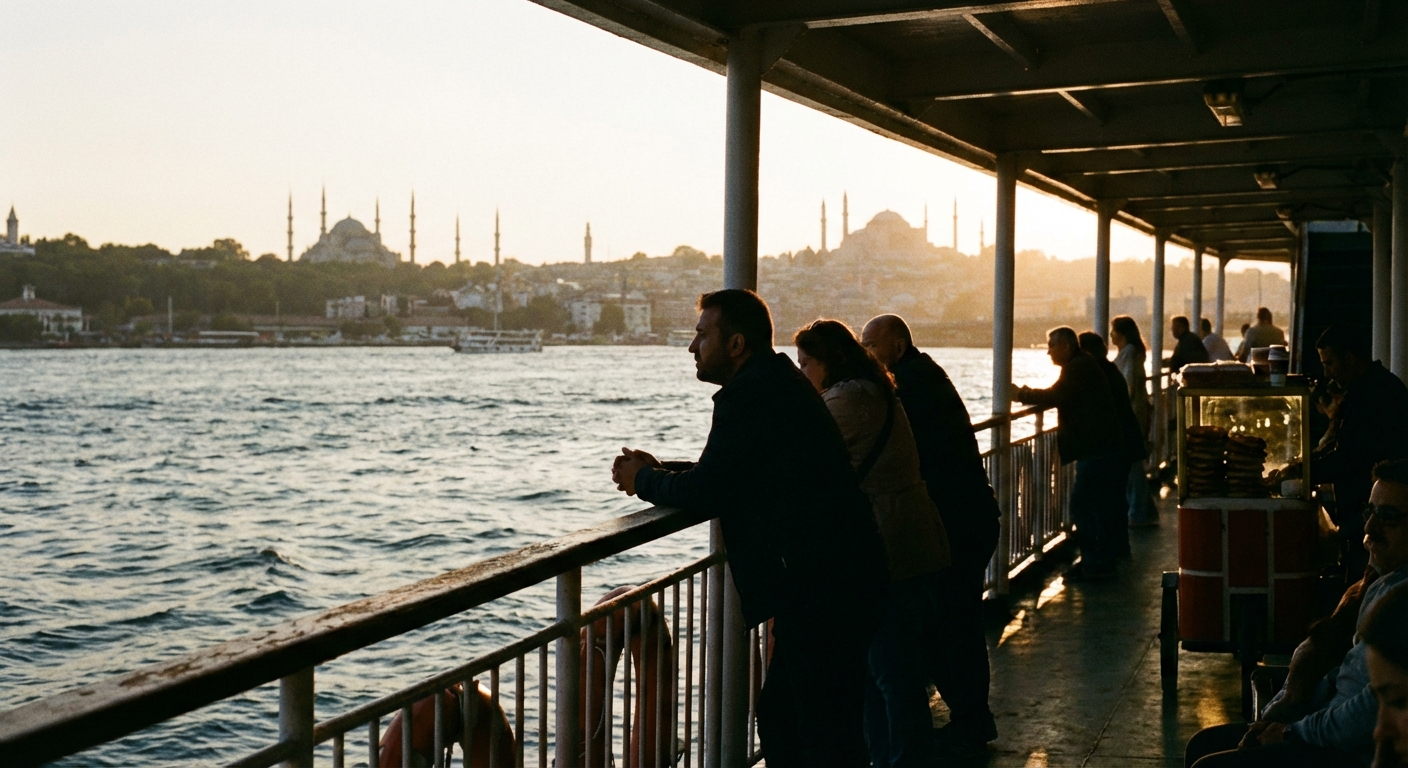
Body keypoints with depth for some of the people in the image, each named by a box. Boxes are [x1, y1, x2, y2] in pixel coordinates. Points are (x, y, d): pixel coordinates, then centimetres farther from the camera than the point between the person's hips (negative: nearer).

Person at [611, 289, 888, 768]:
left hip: (824, 594, -11)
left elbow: (704, 493, -16)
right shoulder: (777, 382, 17)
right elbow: (728, 477, 23)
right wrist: (659, 471, 15)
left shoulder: (750, 394, -16)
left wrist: (644, 481, 3)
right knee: (779, 722, 18)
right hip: (832, 585, 11)